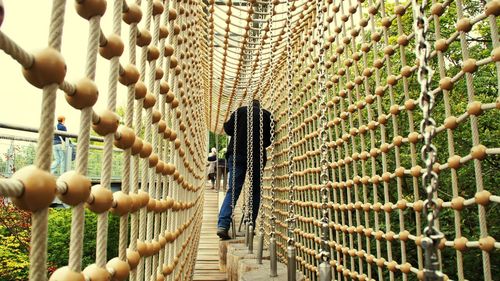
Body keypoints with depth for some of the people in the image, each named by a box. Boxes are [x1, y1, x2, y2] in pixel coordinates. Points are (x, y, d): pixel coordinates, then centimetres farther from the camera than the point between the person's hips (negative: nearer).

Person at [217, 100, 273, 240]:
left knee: (233, 190, -1)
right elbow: (269, 139, 8)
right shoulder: (266, 115, 11)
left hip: (237, 154, 1)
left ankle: (223, 224, -14)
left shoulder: (240, 111, 10)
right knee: (255, 191, 12)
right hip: (257, 156, 0)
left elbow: (228, 129, 5)